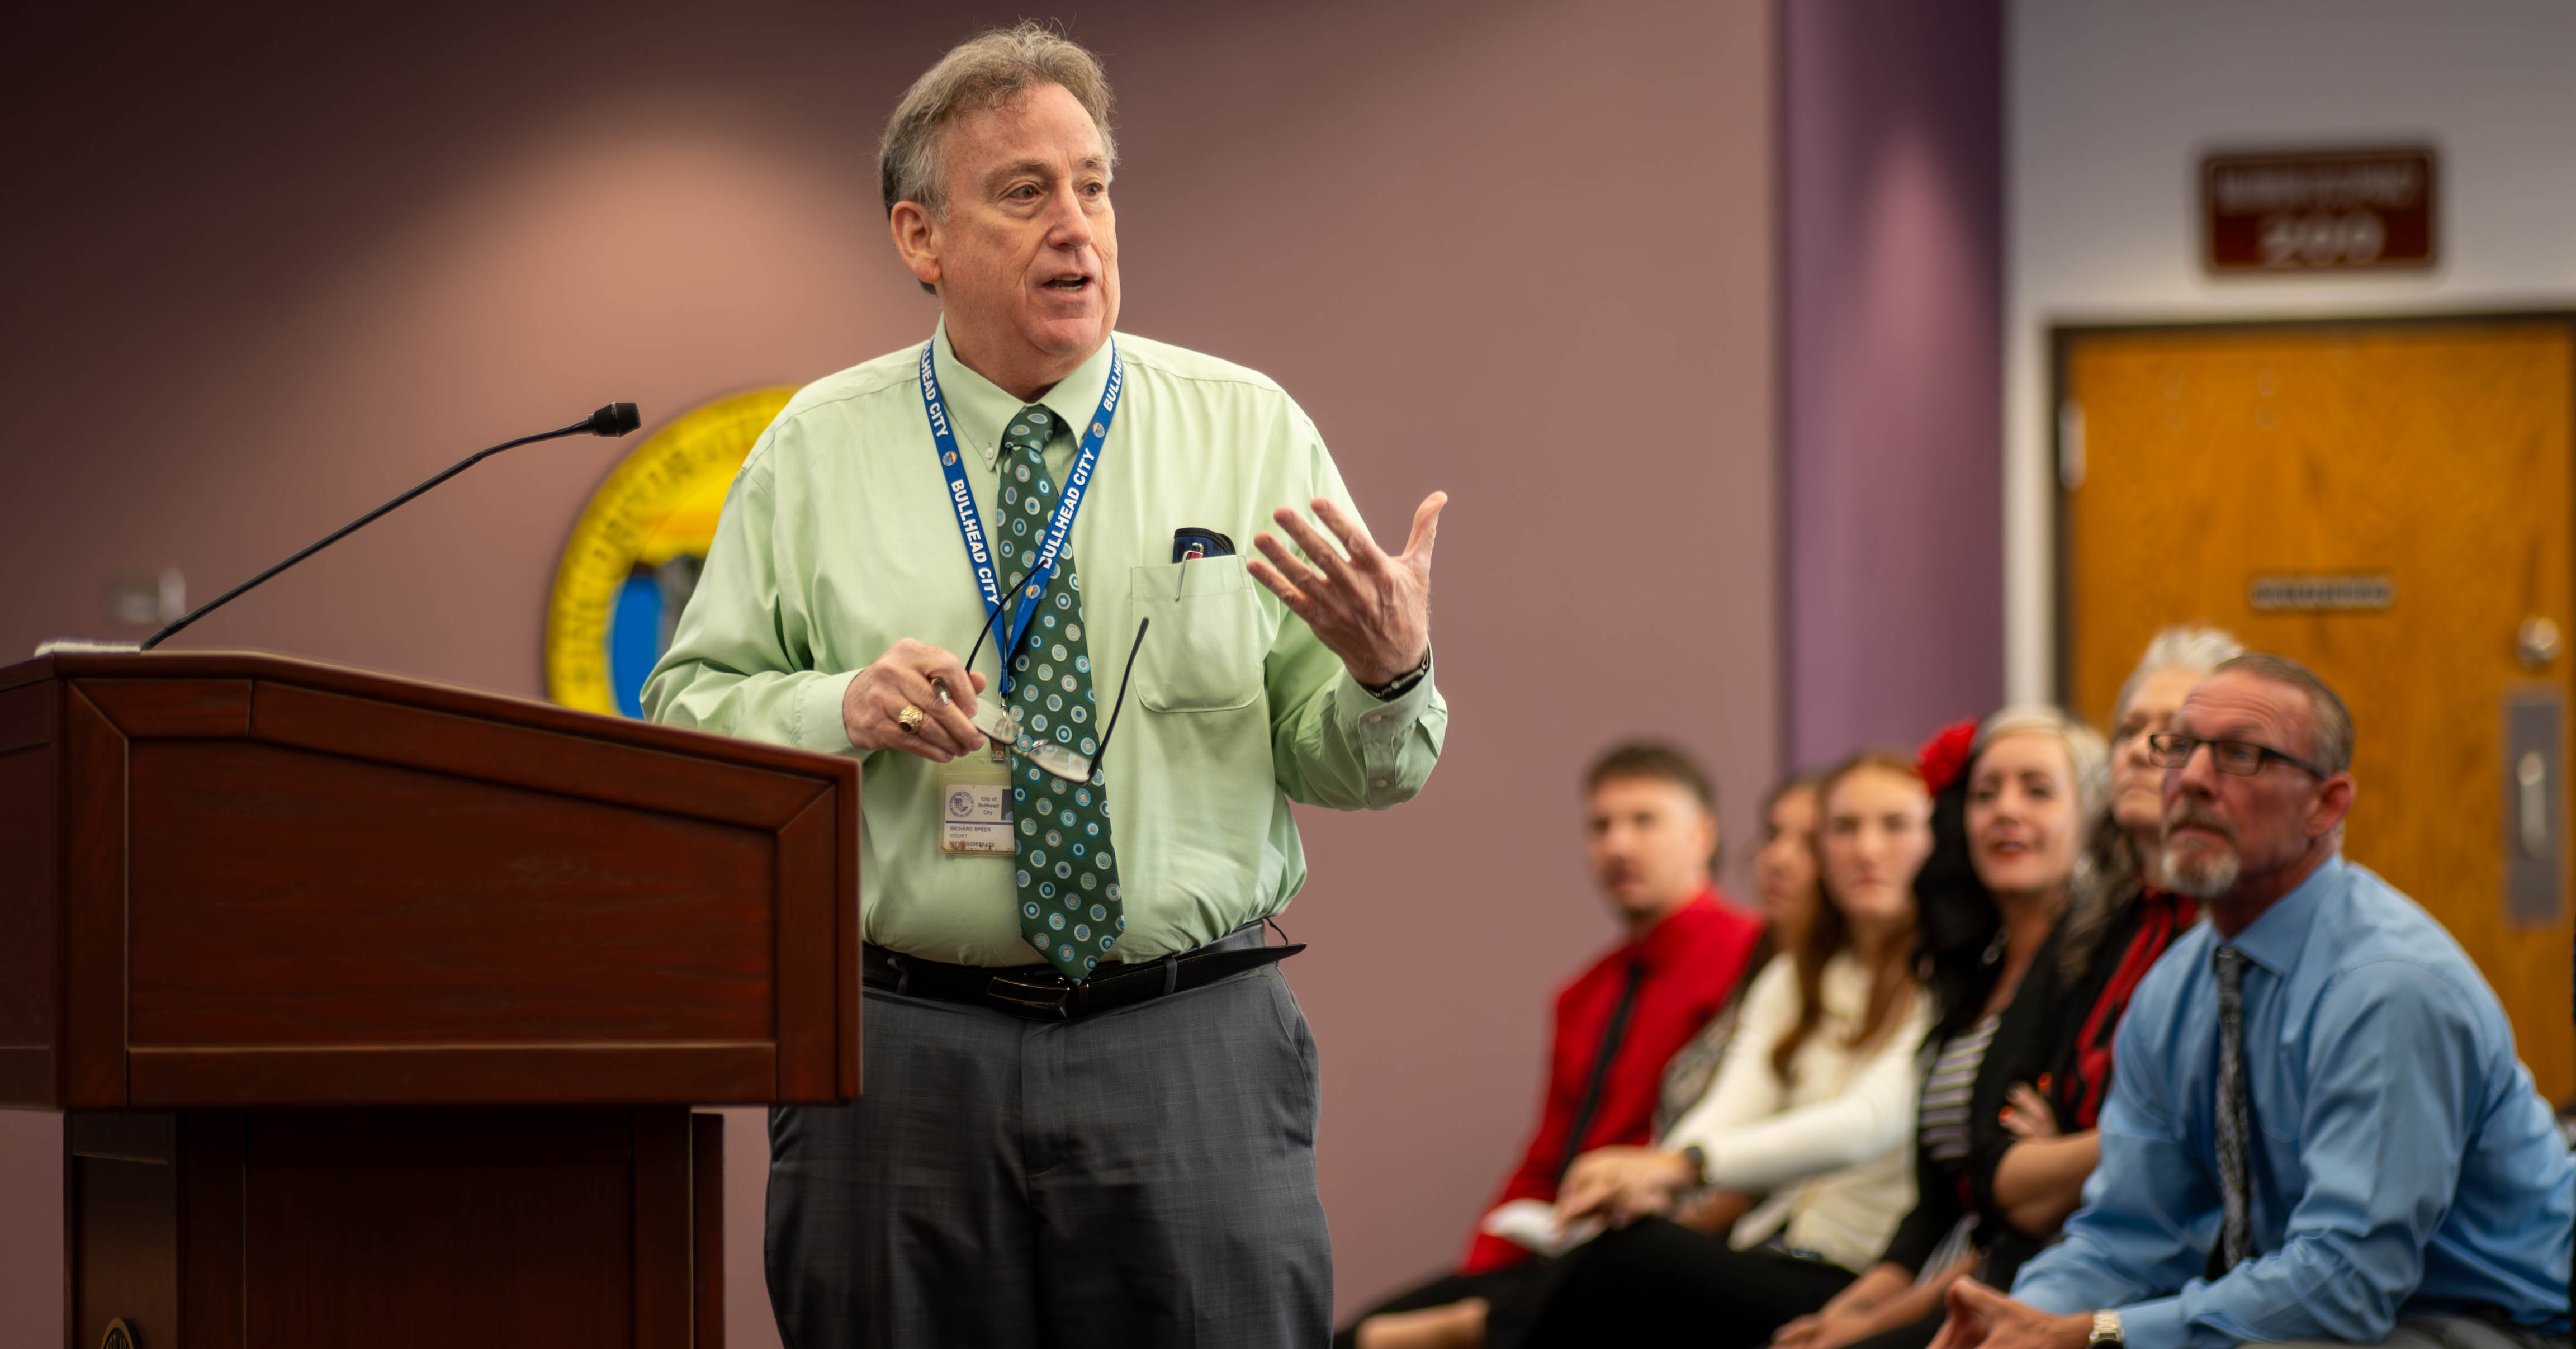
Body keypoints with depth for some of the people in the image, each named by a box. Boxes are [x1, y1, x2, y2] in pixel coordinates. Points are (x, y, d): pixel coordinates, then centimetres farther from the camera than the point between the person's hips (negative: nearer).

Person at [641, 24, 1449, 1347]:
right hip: (901, 1056, 0)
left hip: (1192, 1055, 0)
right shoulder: (815, 453, 6)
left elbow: (1348, 766, 4)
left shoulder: (1250, 431, 6)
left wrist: (1386, 675, -18)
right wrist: (843, 710, -14)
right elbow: (683, 714, 5)